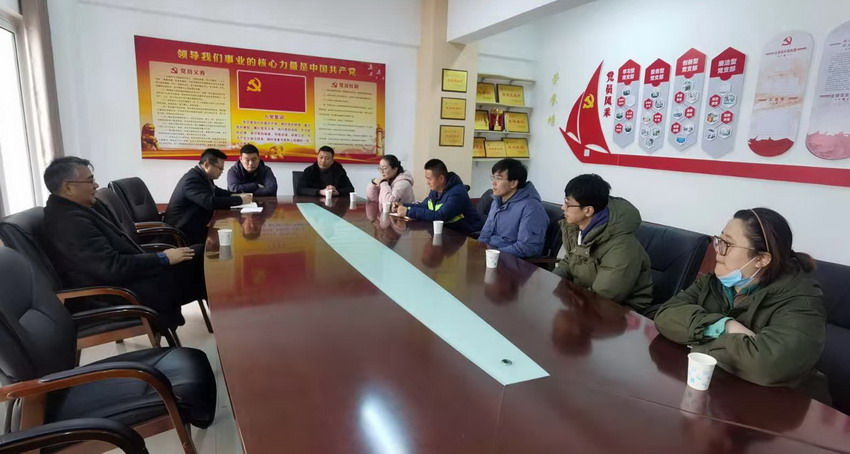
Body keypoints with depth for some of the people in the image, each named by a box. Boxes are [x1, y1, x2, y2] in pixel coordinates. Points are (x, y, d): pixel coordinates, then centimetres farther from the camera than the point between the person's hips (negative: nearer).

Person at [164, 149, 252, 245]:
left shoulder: (203, 176, 5)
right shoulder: (192, 179, -22)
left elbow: (217, 191, 20)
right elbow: (211, 202, -32)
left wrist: (236, 195, 1)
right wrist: (240, 200, -24)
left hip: (195, 227, 9)